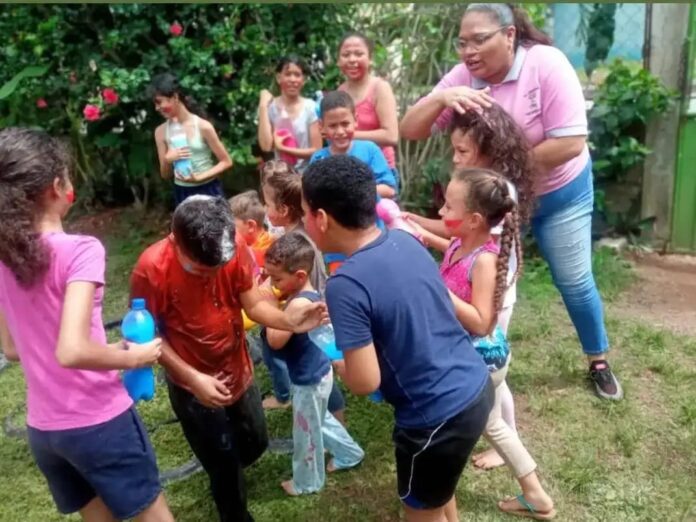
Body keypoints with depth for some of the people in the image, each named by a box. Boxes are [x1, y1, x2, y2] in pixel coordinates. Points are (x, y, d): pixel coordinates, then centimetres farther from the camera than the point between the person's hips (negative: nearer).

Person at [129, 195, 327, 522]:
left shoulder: (236, 249, -20)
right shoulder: (151, 269, -29)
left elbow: (253, 304, -12)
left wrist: (287, 320, -32)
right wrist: (192, 378, -24)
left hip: (239, 372, 4)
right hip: (193, 386, -4)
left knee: (255, 444, 24)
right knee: (224, 465, 11)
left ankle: (225, 471, 58)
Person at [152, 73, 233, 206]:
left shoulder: (203, 126, -12)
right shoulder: (161, 132, -1)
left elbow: (226, 162, -7)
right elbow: (165, 175, 5)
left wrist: (200, 177, -19)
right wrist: (167, 159, -17)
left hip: (208, 191, -3)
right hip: (182, 194, 3)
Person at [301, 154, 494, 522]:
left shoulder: (345, 285, -24)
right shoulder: (405, 240, -1)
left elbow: (365, 382, -22)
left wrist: (336, 363, 0)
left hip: (438, 417, -7)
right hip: (477, 386, 7)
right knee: (437, 491, 34)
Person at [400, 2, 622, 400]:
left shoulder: (546, 64, -24)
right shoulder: (463, 77, -13)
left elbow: (571, 143, -28)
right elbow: (410, 131, -16)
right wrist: (442, 99, -35)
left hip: (559, 192, -3)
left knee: (575, 281, 9)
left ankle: (599, 362, 32)